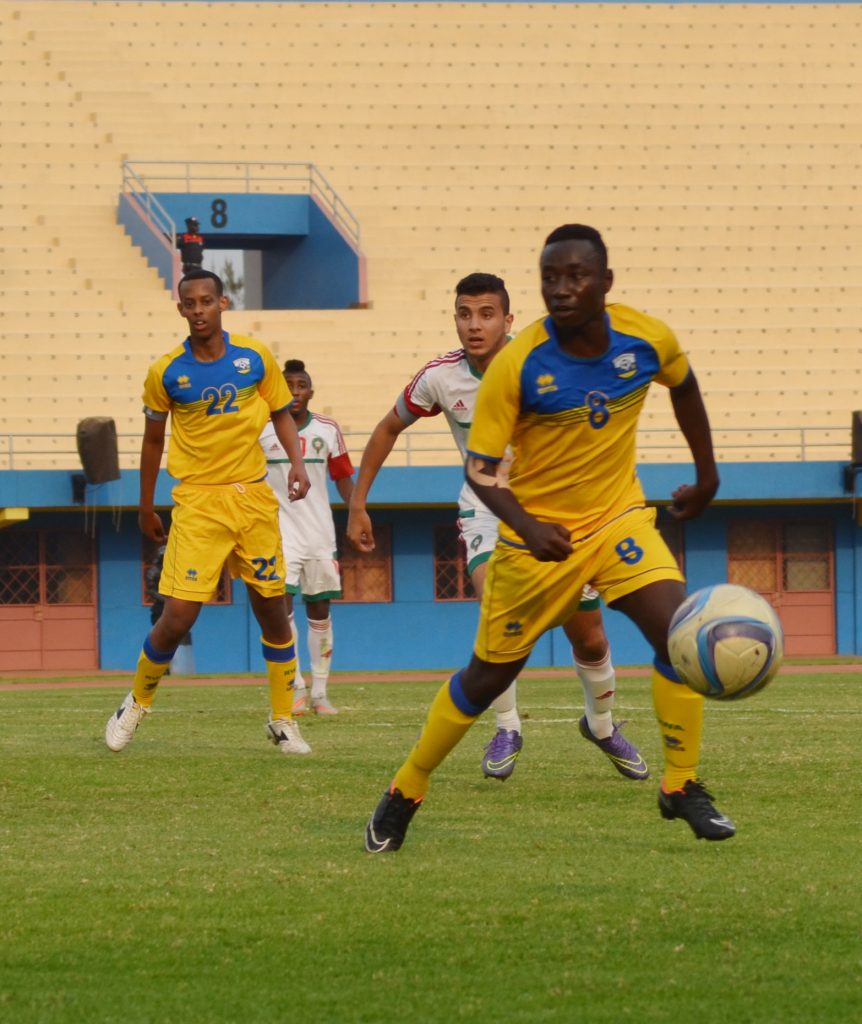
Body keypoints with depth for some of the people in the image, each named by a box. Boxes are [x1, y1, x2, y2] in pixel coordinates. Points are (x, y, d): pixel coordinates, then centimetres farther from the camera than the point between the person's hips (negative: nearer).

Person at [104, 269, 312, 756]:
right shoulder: (166, 372, -3)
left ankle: (284, 721, 20)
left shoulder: (256, 358, 0)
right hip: (198, 502, -2)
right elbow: (154, 439, 9)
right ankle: (137, 704, 14)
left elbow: (281, 413, 11)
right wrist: (146, 507, 15)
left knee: (274, 610, 5)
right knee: (179, 616, -10)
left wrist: (298, 462, -6)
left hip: (253, 497, 2)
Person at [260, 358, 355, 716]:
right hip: (279, 530, -2)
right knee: (281, 602, -15)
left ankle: (320, 693, 11)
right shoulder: (261, 430, -1)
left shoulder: (327, 429, 4)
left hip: (320, 533, 2)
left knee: (319, 609, 4)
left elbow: (343, 478, 11)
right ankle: (296, 689, -6)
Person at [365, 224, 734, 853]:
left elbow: (683, 385, 11)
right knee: (490, 675, 7)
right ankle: (405, 792, 26)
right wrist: (528, 529, -34)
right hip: (539, 535, -2)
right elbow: (480, 468, -17)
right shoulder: (517, 365, -23)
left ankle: (682, 787, -3)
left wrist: (706, 473, 17)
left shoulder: (648, 340, -14)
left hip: (619, 517, 2)